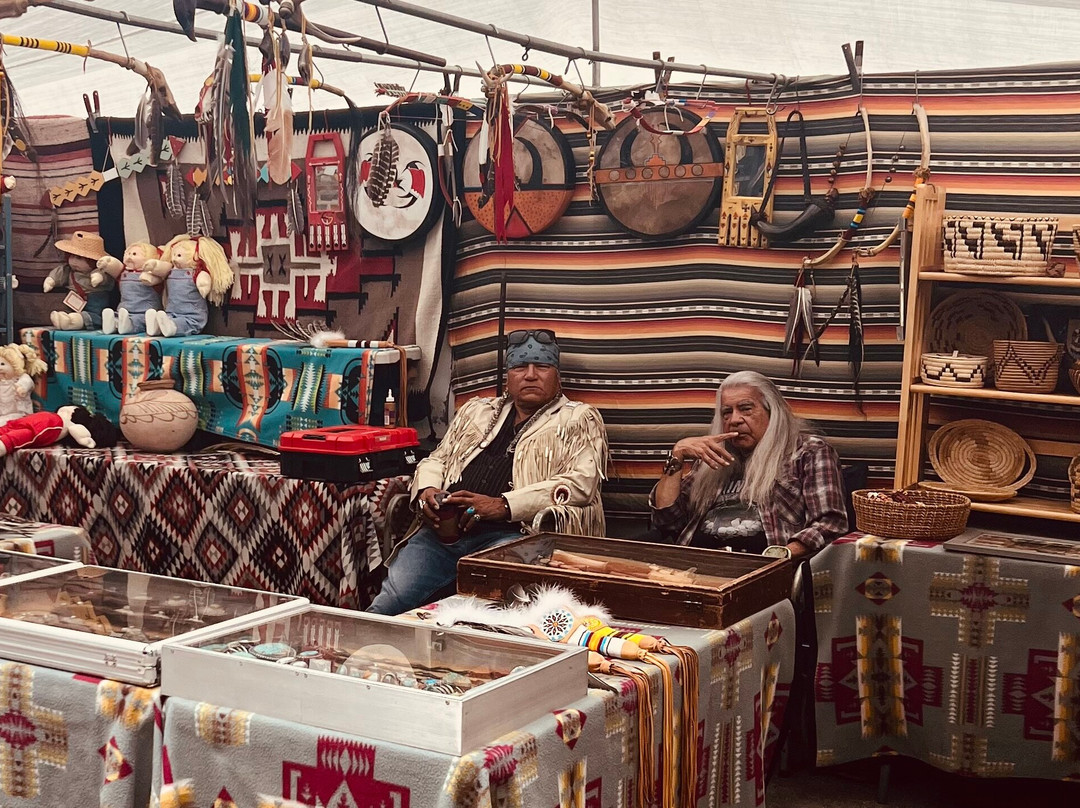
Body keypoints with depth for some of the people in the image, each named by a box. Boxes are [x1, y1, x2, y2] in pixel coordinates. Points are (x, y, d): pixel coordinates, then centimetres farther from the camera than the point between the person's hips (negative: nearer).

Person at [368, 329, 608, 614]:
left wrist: (503, 505, -14)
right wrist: (427, 490, 3)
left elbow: (581, 483, -5)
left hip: (513, 533, -4)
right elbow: (437, 460, 29)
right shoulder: (476, 411, 27)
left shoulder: (579, 420, 10)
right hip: (444, 529, 4)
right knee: (387, 605, -17)